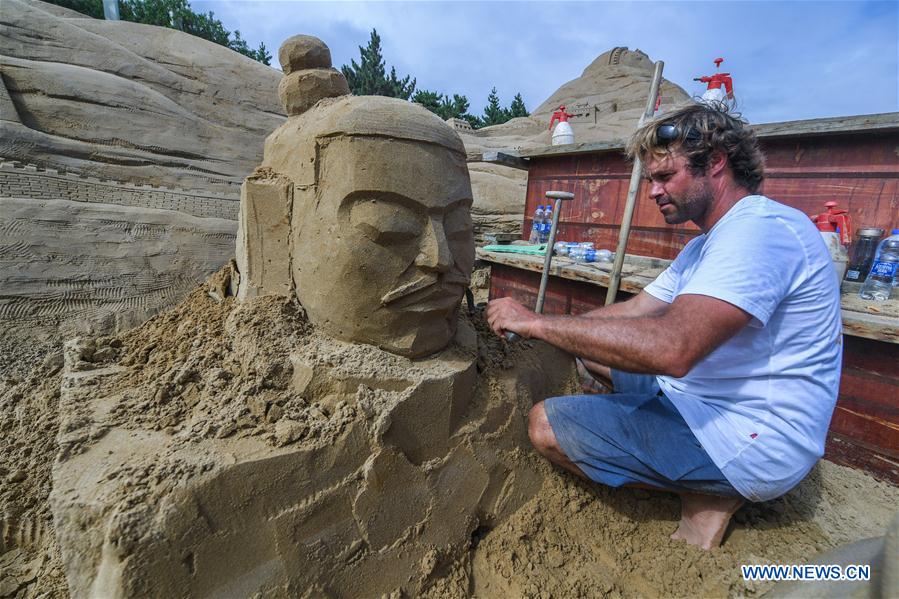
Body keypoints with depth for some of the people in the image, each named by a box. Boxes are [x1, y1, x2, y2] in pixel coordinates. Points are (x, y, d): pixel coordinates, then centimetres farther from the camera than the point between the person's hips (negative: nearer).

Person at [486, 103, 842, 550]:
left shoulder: (761, 228, -23)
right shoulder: (707, 244, 11)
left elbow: (671, 348, -37)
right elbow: (634, 311, 7)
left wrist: (537, 322, -29)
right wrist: (537, 327, -4)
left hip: (750, 442, -10)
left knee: (547, 424, -18)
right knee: (593, 350, 17)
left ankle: (706, 497, -1)